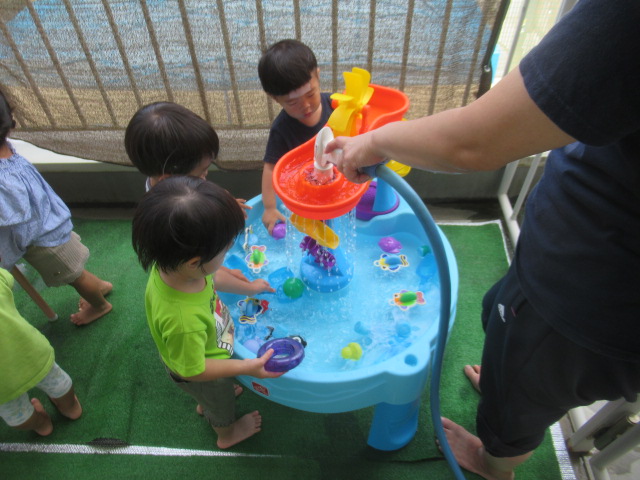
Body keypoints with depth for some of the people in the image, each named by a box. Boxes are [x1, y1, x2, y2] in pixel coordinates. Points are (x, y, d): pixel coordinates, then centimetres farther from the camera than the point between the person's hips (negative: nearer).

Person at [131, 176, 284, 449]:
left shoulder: (170, 263, -31)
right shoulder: (183, 322, -52)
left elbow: (211, 276, -7)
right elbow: (194, 371, -33)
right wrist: (248, 367, -29)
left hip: (207, 352, 6)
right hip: (203, 378, -5)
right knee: (221, 404, 30)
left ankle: (205, 405, 72)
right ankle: (227, 433, 64)